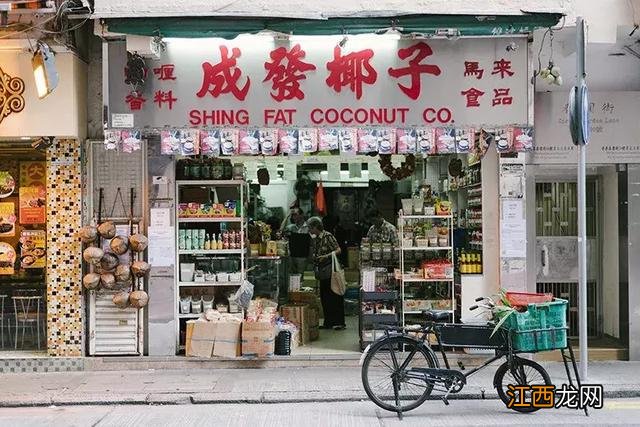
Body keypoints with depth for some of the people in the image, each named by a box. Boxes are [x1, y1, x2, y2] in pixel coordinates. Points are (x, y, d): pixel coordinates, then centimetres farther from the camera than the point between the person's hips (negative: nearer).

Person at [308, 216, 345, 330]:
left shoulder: (328, 236, -11)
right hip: (322, 272, 8)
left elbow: (338, 250, -14)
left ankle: (340, 322, 1)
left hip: (331, 270, -8)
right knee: (324, 297, 9)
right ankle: (328, 322, 17)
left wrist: (326, 256, -24)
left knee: (335, 296, -4)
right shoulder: (315, 238, 11)